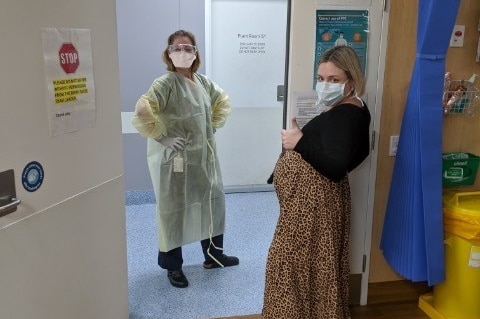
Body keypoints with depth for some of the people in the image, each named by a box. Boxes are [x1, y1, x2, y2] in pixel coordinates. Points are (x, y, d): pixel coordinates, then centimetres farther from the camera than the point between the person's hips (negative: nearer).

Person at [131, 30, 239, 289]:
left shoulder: (203, 82, 6)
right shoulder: (165, 83, -15)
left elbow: (222, 101, 24)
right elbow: (141, 113, -26)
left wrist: (214, 127, 13)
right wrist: (162, 138, -20)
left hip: (204, 157, 7)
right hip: (175, 159, -7)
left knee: (212, 201, 15)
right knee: (173, 209, 5)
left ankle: (214, 255, 34)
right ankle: (173, 266, 21)